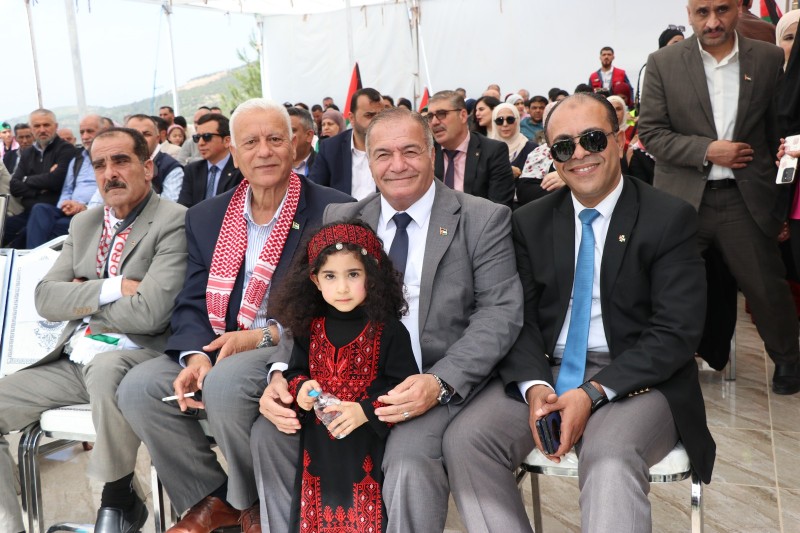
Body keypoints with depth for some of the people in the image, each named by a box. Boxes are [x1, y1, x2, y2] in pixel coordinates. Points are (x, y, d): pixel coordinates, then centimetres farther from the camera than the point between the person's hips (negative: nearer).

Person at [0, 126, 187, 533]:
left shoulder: (175, 222, -9)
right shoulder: (83, 224, 15)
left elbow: (148, 313, -20)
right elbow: (45, 299, 5)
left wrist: (82, 296, -4)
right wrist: (110, 289, -12)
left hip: (134, 357, -7)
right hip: (72, 360, 8)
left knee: (104, 366, -38)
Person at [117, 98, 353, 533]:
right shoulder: (205, 217, 10)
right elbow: (191, 305, 8)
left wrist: (264, 335, -18)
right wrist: (196, 355, -14)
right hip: (217, 350, 5)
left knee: (224, 381, -32)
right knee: (138, 388, -15)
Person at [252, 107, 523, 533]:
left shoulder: (483, 219, -1)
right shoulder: (340, 220, 10)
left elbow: (501, 312, -8)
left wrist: (439, 382, -23)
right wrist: (281, 373, -13)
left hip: (447, 383, -3)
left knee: (409, 461, -31)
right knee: (269, 434, -15)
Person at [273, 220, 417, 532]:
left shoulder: (388, 330, -11)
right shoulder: (310, 327, 2)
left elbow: (404, 386, -12)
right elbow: (295, 371, 12)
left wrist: (365, 411, -22)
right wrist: (300, 388, -10)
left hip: (367, 444, -4)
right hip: (318, 442, 4)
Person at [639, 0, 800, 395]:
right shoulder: (663, 63, 0)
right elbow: (650, 131, -4)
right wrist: (706, 150, -14)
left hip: (746, 199, 1)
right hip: (682, 198, -1)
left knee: (767, 286, 9)